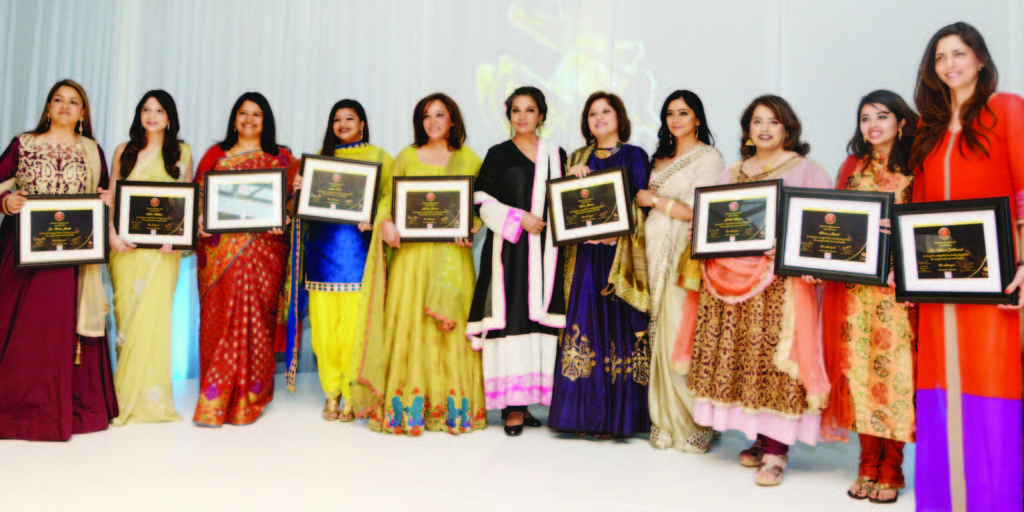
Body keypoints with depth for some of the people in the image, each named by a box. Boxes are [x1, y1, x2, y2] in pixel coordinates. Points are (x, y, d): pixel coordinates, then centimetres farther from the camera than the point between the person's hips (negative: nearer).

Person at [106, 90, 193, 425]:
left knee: (153, 313, -6)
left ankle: (150, 396, 3)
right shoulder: (124, 152, 13)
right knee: (126, 313, 2)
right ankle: (126, 396, 11)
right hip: (126, 244, 2)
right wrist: (112, 234, -5)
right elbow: (110, 197, 10)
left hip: (162, 245, -2)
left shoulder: (182, 153, 9)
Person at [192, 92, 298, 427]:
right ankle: (215, 398, 11)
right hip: (219, 248, 2)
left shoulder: (281, 159, 11)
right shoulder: (215, 155, 16)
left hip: (262, 247, -2)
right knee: (218, 316, 0)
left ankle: (247, 399, 4)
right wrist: (200, 221, -6)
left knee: (251, 315, -6)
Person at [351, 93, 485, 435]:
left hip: (452, 253, 0)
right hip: (411, 251, 0)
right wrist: (385, 222, -10)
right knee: (407, 319, -4)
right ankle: (407, 406, 3)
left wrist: (470, 228, -10)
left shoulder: (469, 159, 11)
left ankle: (452, 406, 5)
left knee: (452, 322, -3)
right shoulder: (406, 157, 12)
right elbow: (387, 196, 10)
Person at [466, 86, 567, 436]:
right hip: (508, 249, -2)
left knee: (540, 316, -4)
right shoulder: (498, 155, 10)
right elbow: (483, 201, 2)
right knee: (510, 317, -9)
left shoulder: (556, 155, 16)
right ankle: (513, 404, -5)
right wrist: (519, 218, -9)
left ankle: (530, 396, 4)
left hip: (544, 249, 2)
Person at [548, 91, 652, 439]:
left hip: (621, 253, -3)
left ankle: (616, 417, 3)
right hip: (585, 255, 3)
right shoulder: (578, 159, 17)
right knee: (584, 322, 0)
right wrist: (573, 177, -3)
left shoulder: (634, 156, 6)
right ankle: (585, 414, 8)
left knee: (618, 326, -5)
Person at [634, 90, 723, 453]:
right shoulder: (662, 158, 20)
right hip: (657, 253, 6)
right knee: (661, 335, 5)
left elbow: (699, 212, -12)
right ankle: (667, 422, 13)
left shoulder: (708, 158, -3)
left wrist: (654, 200, -7)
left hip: (686, 256, -6)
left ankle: (694, 424, 5)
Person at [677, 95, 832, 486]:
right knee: (737, 356, 4)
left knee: (775, 358, -9)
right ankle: (760, 439, 17)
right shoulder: (732, 173, 20)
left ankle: (776, 451, -3)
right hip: (732, 275, 5)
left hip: (781, 279, -5)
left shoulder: (804, 170, 5)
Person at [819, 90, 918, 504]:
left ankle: (891, 468, 9)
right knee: (859, 369, 3)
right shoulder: (852, 167, 15)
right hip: (853, 283, 3)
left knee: (894, 368, -3)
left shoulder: (915, 170, 4)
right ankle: (868, 464, 14)